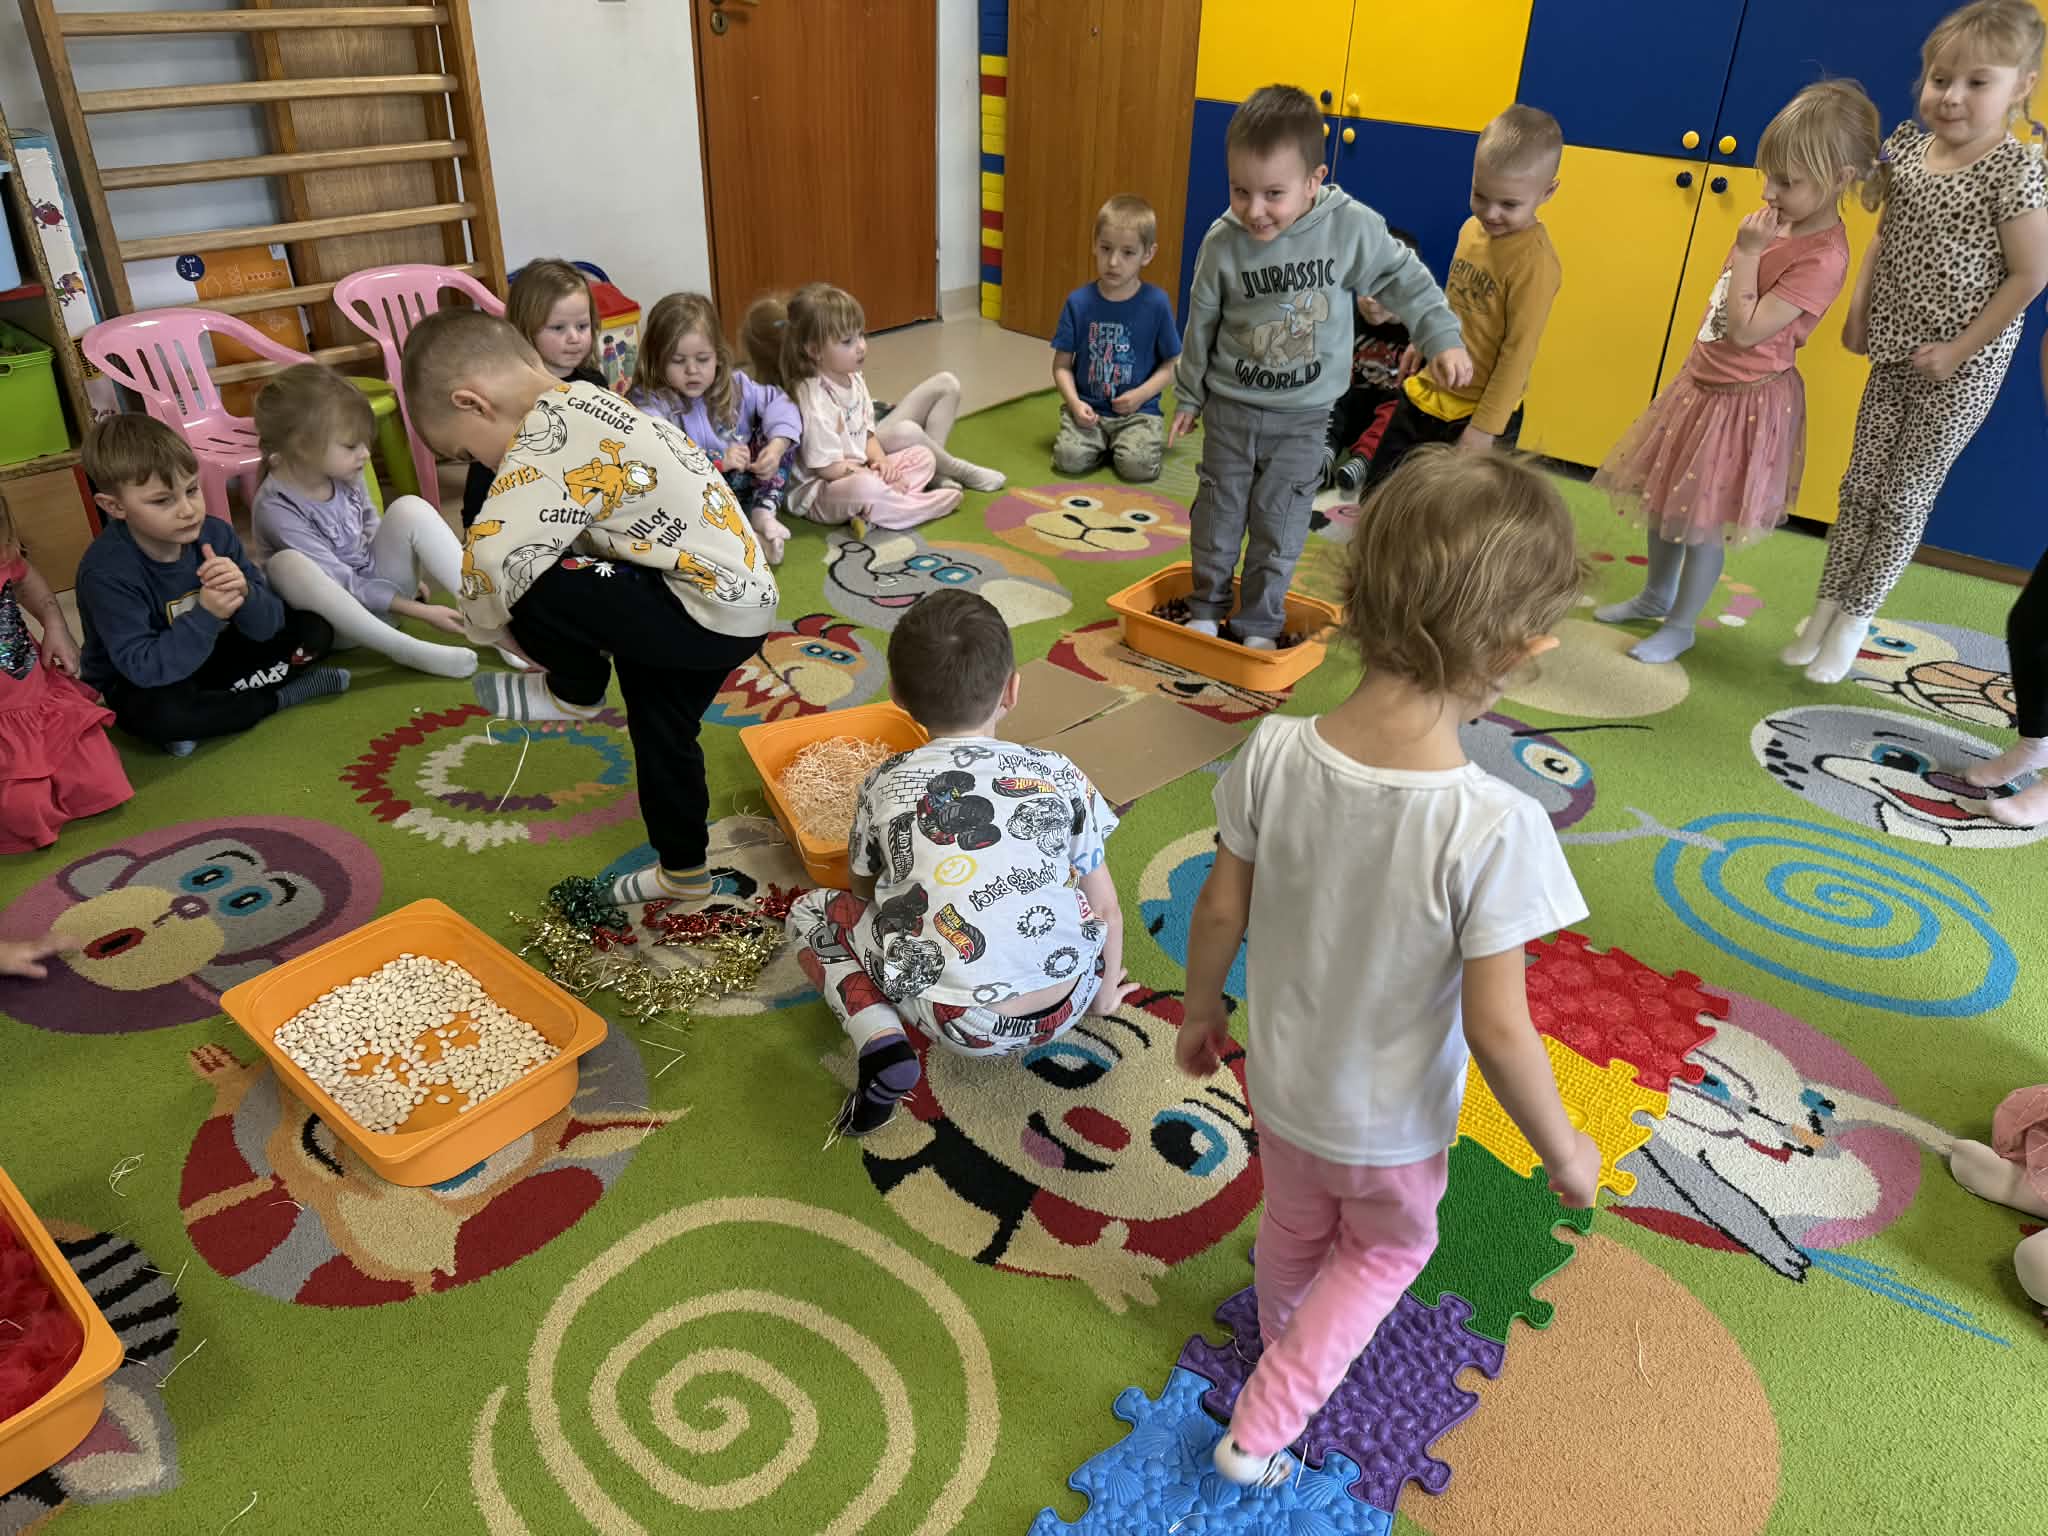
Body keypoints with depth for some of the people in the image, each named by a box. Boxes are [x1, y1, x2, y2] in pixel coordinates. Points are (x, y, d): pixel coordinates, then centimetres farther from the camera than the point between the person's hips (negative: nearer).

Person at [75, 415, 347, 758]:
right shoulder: (107, 572, -26)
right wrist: (206, 615, -40)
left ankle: (207, 709, -10)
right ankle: (283, 696, -15)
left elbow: (268, 625, -12)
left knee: (314, 630, -5)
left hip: (208, 656, 5)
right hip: (141, 685, -5)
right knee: (160, 713, -40)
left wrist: (243, 594, -35)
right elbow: (144, 668, -31)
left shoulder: (213, 533, -13)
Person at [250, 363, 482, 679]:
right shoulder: (276, 508, -22)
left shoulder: (342, 475, -4)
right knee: (287, 564, -35)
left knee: (410, 509, -15)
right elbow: (341, 583, -24)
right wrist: (418, 610, -27)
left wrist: (410, 575, 6)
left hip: (379, 584, 5)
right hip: (336, 622, -5)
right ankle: (407, 649, -36)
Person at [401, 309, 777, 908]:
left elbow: (493, 554, -33)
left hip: (713, 610, -11)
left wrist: (486, 622, -13)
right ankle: (683, 871, 42)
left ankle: (576, 694, 11)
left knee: (525, 586, -18)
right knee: (660, 731, 24)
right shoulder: (583, 403, 11)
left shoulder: (550, 434, -21)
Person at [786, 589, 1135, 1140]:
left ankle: (881, 1044, -4)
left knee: (810, 912, 17)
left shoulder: (886, 786, 1)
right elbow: (1106, 910, 8)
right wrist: (1106, 992, 25)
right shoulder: (1060, 775, 2)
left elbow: (864, 888, 16)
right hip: (1066, 1005, 3)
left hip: (958, 1022, -3)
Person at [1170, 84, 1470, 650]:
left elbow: (1404, 279, -2)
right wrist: (1189, 395, 9)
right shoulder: (1222, 241, -12)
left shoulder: (1352, 227, -16)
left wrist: (1442, 338, -10)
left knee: (1278, 520, 4)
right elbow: (1202, 322, 1)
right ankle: (1206, 607, 29)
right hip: (1231, 405, 1)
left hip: (1303, 414, -1)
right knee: (1219, 509, 12)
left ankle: (1259, 624, 18)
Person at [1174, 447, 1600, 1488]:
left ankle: (1287, 1354, 61)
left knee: (1293, 1231, 33)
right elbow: (1497, 1028, -26)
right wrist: (1563, 1150, -7)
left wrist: (1200, 1011, 9)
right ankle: (1261, 1429, 35)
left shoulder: (1274, 754, -24)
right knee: (1387, 1247, 30)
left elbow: (1218, 915, -11)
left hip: (1280, 1084, 3)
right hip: (1392, 1124, -3)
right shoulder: (1493, 828, -35)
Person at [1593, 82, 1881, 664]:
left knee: (1704, 521, 1)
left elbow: (1745, 329, -26)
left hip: (1745, 401, -9)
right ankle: (1656, 595, 37)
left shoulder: (1823, 257, -23)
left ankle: (1680, 626, 17)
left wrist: (1747, 252, -23)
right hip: (1704, 380, 9)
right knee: (1662, 501, 18)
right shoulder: (1784, 223, 3)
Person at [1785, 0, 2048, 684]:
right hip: (1895, 351, 5)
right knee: (1861, 485, 11)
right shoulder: (1906, 147, 0)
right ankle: (1825, 608, 22)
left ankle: (1854, 618, 18)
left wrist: (1958, 349, -15)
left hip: (1961, 367, -5)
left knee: (1905, 497, 5)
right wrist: (1858, 311, 7)